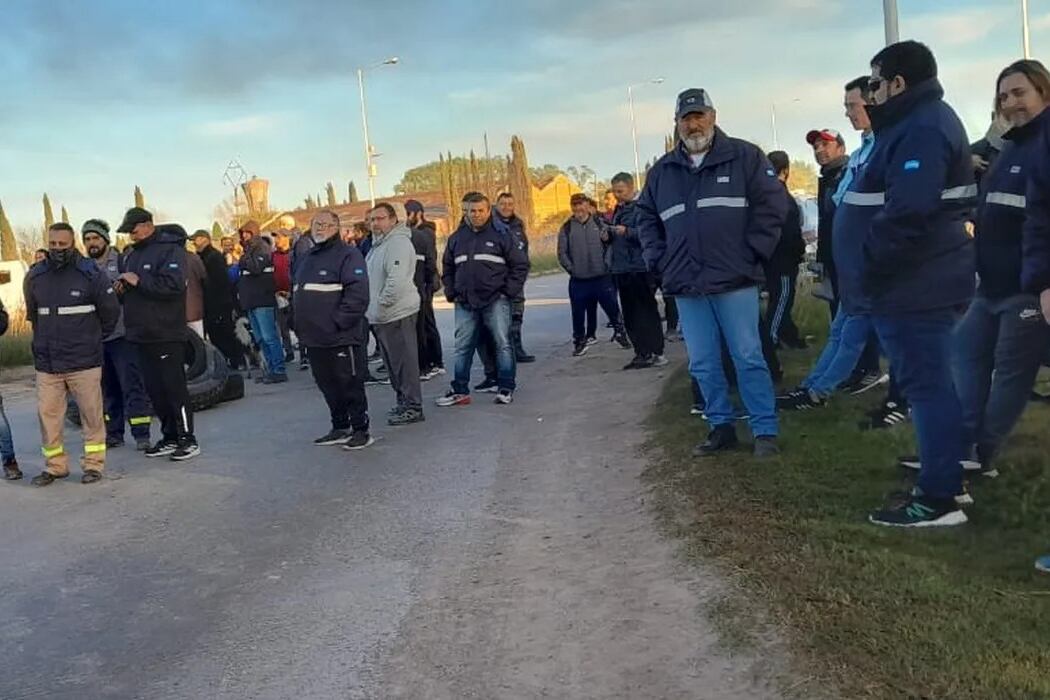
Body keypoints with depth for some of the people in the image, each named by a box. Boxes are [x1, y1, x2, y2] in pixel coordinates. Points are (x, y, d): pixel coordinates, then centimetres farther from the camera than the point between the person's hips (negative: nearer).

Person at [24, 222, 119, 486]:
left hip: (84, 362, -3)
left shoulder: (91, 274, -5)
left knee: (91, 414, 2)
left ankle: (93, 464, 13)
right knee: (48, 415, 5)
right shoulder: (34, 276, 6)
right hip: (46, 363, 4)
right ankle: (55, 466, 18)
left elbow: (110, 311, 5)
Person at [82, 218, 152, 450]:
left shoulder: (122, 262, -2)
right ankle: (113, 433, 22)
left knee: (132, 385, -5)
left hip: (122, 335, -5)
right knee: (107, 388, 13)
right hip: (97, 338, 5)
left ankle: (141, 435, -1)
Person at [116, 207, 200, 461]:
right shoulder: (131, 254, 17)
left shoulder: (170, 249, -9)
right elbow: (129, 293, 28)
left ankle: (187, 439, 3)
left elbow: (173, 284, -24)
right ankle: (169, 437, 20)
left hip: (166, 334, -8)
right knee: (154, 390, 11)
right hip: (141, 334, 8)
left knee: (174, 387, -4)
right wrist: (121, 288, 5)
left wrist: (139, 281, -19)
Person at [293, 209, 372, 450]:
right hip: (314, 340, 8)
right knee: (328, 386, 15)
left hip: (342, 338, -8)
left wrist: (339, 322, -19)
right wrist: (298, 325, 14)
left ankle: (361, 430, 9)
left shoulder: (347, 254, -8)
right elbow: (296, 292, 26)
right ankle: (340, 428, 26)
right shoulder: (305, 258, 19)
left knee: (351, 385, -1)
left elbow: (358, 292, -18)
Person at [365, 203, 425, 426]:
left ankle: (413, 407, -1)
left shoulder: (398, 243, -14)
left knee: (404, 361, -6)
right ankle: (403, 401, 26)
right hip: (381, 315, 10)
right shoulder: (378, 244, 19)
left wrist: (382, 305, -18)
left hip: (397, 314, -10)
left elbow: (397, 280, -24)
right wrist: (373, 309, 17)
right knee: (392, 361, 16)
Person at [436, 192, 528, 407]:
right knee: (463, 347, 6)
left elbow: (520, 264, 1)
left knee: (502, 344, -1)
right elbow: (447, 269, 20)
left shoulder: (501, 235, 0)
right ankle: (460, 390, 13)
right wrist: (451, 294, 9)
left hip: (495, 301, -3)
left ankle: (506, 388, 8)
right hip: (465, 304, 3)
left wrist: (509, 291, -5)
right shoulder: (456, 238, 11)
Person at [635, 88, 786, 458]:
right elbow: (646, 217, 21)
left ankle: (765, 430, 9)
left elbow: (772, 203, -3)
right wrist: (659, 260, 10)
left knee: (748, 358, 0)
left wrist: (752, 254, -8)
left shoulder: (744, 156, 0)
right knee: (703, 364, 9)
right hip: (686, 287, 4)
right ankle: (721, 427, 22)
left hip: (735, 281, -4)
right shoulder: (662, 171, 13)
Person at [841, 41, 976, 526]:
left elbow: (907, 214, -30)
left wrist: (868, 266, -20)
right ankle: (945, 475, 28)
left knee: (925, 383, -6)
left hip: (913, 284, -11)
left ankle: (938, 498, 1)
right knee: (929, 381, 17)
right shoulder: (919, 122, 18)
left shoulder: (921, 128, -18)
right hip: (917, 280, 11)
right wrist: (874, 270, 18)